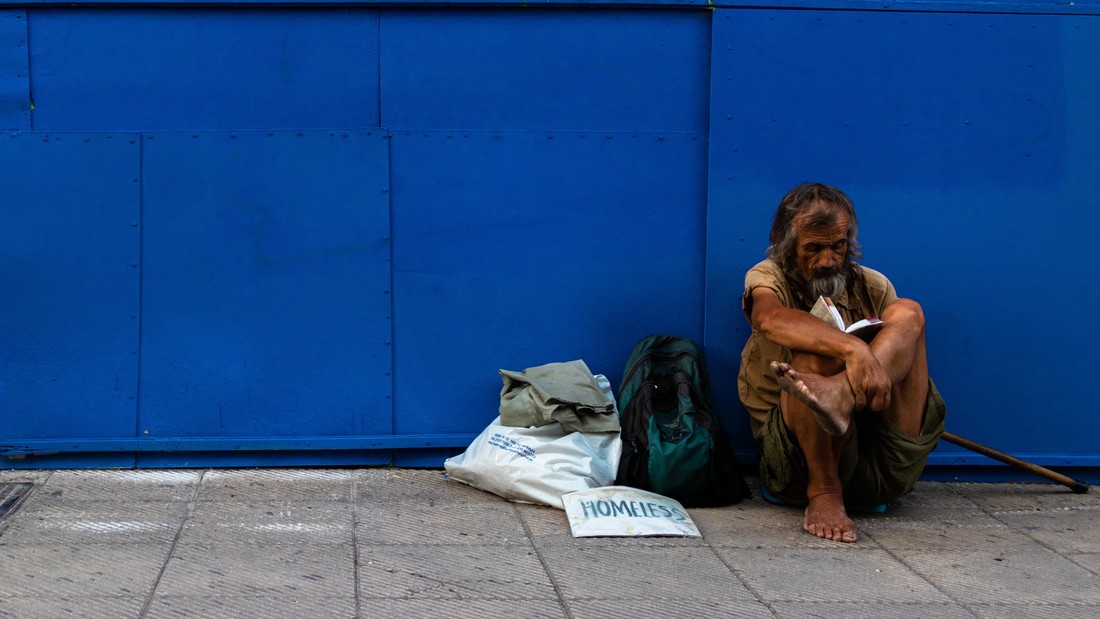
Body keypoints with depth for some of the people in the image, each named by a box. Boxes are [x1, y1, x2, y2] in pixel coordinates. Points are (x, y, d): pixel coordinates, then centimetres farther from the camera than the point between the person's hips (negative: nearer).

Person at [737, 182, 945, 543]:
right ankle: (823, 490, -29)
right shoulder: (769, 277, 5)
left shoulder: (873, 287, 16)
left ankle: (837, 393, -45)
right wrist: (853, 349, -38)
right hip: (799, 454, -3)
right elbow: (770, 319, -21)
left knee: (907, 313, -14)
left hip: (884, 465, 3)